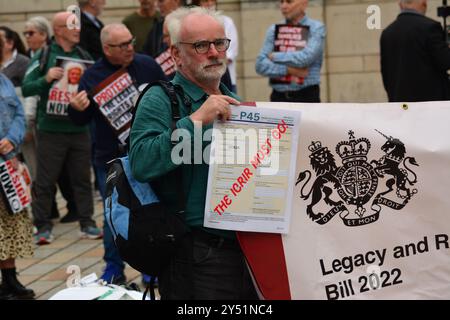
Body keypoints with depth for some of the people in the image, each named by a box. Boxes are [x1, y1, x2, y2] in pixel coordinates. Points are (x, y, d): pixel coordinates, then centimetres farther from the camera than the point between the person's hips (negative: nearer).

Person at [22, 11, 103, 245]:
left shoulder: (84, 56, 8)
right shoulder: (43, 57, -3)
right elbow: (26, 89, -6)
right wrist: (46, 79, -21)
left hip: (79, 128, 3)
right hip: (50, 130, -3)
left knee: (82, 179, 9)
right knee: (45, 181, 1)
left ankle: (87, 224, 16)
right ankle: (43, 227, 9)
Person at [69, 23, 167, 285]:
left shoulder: (147, 65, -1)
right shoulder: (93, 76, -1)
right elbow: (82, 120, 2)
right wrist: (77, 109, -19)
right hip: (111, 159, 0)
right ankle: (114, 270, 20)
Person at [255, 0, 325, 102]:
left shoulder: (316, 28, 0)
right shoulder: (274, 30, 10)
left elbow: (306, 58, -16)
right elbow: (260, 64, 0)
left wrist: (275, 56, -4)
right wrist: (288, 70, -13)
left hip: (307, 97, -3)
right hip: (278, 97, 4)